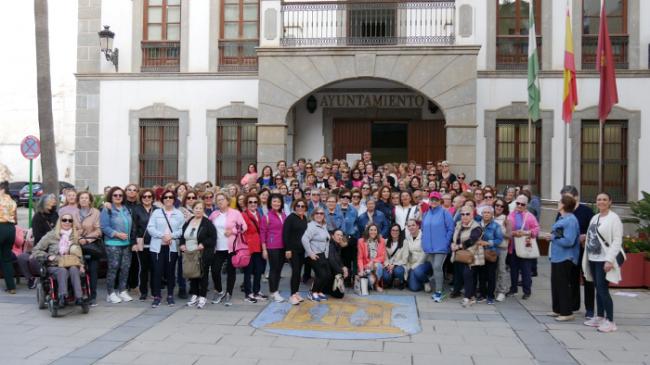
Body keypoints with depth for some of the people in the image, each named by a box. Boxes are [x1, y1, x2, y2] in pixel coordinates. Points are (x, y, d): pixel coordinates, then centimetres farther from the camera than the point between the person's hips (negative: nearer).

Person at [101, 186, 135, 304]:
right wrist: (117, 234, -20)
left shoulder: (126, 209, 13)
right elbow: (104, 227, -13)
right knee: (113, 268, -3)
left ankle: (122, 291, 19)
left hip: (127, 244, 6)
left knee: (125, 268, 8)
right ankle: (111, 293, 6)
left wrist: (132, 240, 11)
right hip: (113, 244, -6)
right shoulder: (107, 210, -5)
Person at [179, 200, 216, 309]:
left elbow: (213, 238, -10)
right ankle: (194, 295, 23)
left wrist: (203, 244, -19)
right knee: (192, 274, 11)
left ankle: (202, 297, 9)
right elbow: (182, 236, 22)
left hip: (203, 254, -5)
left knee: (203, 275, 0)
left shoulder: (207, 223, -6)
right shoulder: (187, 222, 12)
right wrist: (182, 244, 5)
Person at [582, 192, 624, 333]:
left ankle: (610, 321, 0)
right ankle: (599, 317, 22)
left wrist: (609, 260, -21)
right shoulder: (595, 218, 14)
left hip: (604, 260, -7)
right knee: (598, 289, 13)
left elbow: (617, 241, -14)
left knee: (603, 290, -8)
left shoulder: (614, 218, -9)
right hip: (593, 259, 7)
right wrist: (587, 258, 12)